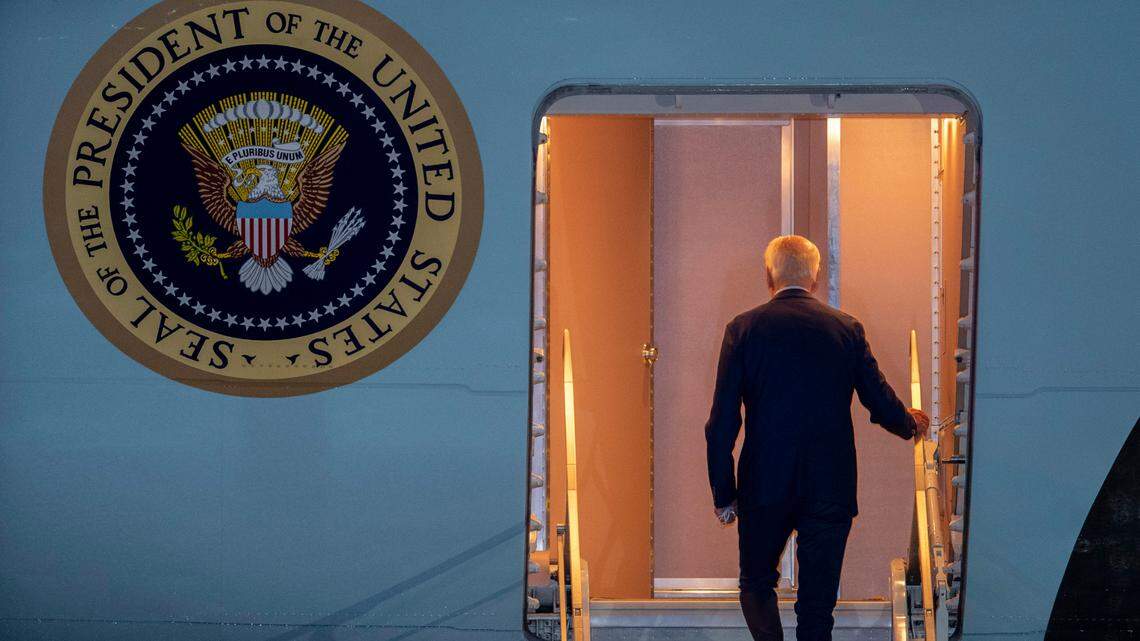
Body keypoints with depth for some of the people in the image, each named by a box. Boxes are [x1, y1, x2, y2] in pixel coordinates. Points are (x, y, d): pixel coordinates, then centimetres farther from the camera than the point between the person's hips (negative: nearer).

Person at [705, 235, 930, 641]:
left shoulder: (744, 329, -3)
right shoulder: (846, 329, 0)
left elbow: (722, 422, -5)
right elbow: (880, 401, 8)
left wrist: (724, 494, 2)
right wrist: (911, 424, 32)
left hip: (765, 486, -1)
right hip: (831, 487, 1)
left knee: (757, 583, 18)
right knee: (817, 600, 8)